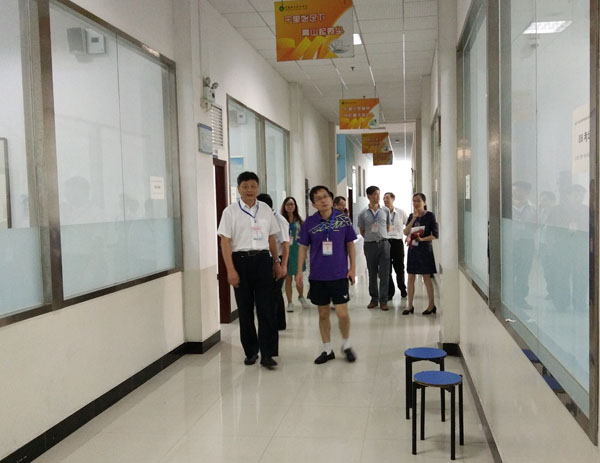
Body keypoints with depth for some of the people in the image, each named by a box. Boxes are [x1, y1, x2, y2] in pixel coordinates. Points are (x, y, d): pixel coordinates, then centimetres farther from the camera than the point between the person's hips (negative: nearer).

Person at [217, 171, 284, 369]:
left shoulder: (265, 209, 9)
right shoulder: (230, 211, -2)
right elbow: (225, 242, -6)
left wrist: (276, 262, 17)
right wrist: (231, 270, -13)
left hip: (262, 260, 2)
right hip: (241, 260, -1)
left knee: (266, 308, -3)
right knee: (245, 309, 8)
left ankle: (267, 354, 3)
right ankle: (250, 351, 22)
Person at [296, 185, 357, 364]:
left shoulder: (344, 220, -4)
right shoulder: (309, 222, -3)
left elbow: (350, 244, 4)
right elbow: (303, 247, 4)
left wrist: (352, 267, 0)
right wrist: (299, 270, -2)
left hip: (339, 274, -1)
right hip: (317, 276, 2)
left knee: (342, 314, -4)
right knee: (323, 314, 10)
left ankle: (346, 345, 22)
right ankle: (327, 350, 25)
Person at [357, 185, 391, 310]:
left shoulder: (385, 211, 4)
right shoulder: (363, 214, 0)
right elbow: (362, 231, 10)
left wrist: (381, 237, 11)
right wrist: (371, 238, 7)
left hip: (383, 244, 1)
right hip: (370, 245, 0)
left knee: (384, 273, -1)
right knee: (372, 273, 8)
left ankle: (383, 300, 5)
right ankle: (374, 299, 18)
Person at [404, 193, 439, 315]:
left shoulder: (430, 216, -6)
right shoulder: (411, 216, 8)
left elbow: (435, 235, -8)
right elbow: (406, 232, -6)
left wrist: (422, 239, -18)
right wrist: (414, 219, -14)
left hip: (425, 249, -5)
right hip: (413, 249, 5)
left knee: (426, 278, 3)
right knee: (411, 278, 6)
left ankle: (431, 305, 16)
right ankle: (410, 306, 14)